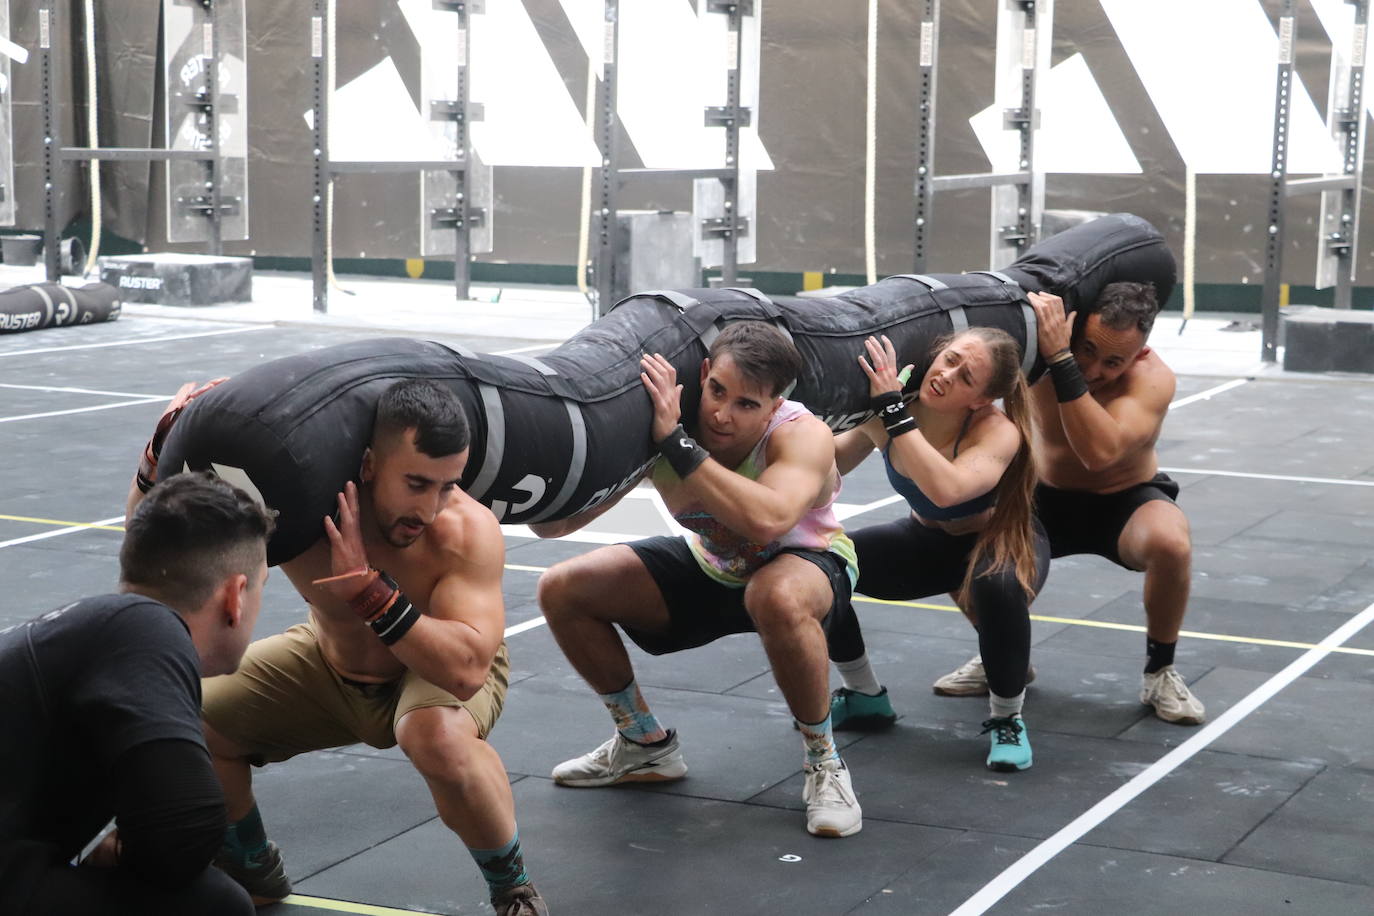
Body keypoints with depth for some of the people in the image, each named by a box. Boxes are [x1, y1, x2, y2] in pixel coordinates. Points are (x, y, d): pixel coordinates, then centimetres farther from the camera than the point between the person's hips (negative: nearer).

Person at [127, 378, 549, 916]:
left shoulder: (468, 529, -35)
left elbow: (465, 671, -45)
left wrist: (370, 589, -50)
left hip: (441, 665, -4)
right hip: (329, 664, 4)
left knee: (439, 736, -38)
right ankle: (253, 870, 19)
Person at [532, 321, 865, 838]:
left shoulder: (803, 436, -33)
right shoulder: (658, 430, -23)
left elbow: (767, 521, -55)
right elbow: (554, 525, -21)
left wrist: (678, 443, -51)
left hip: (807, 562, -5)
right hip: (712, 568, 5)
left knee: (778, 599, -42)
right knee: (563, 590, -6)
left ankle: (824, 765, -18)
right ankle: (646, 746, 14)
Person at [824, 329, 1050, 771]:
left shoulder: (999, 432, -33)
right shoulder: (892, 408, -21)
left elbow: (946, 489, -52)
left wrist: (893, 410, -49)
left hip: (1004, 545, -5)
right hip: (929, 540, 5)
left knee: (997, 583, -40)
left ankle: (1007, 718, -13)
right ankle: (865, 698, 9)